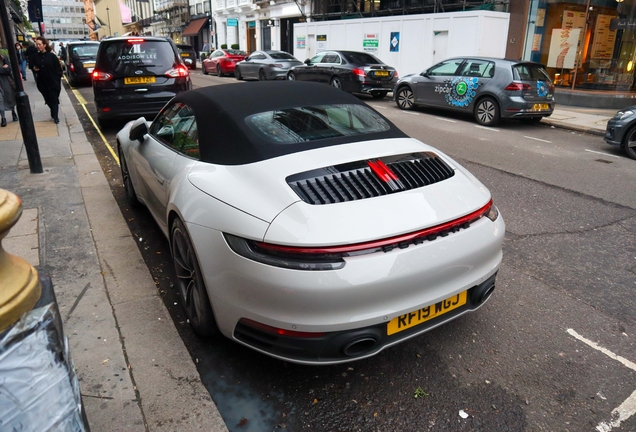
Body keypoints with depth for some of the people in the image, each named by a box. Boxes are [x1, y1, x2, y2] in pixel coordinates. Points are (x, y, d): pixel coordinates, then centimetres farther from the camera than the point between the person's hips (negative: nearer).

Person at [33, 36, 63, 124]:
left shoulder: (51, 56, -9)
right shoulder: (36, 57, 3)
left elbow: (58, 68, -6)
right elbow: (34, 67, 19)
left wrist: (57, 79, -10)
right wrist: (35, 69, -3)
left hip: (53, 82, -4)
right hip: (42, 82, 4)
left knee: (54, 99, 0)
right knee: (48, 99, 12)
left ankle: (55, 116, 6)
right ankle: (53, 112, 34)